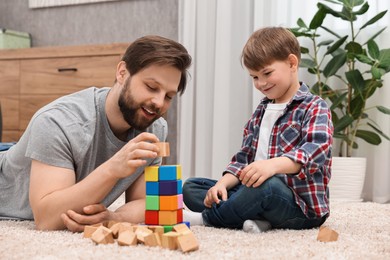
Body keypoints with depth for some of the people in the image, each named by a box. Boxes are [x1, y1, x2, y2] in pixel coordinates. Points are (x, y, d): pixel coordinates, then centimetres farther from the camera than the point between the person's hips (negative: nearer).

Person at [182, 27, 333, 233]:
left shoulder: (314, 108, -4)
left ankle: (205, 218, -15)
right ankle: (258, 218, -20)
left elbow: (317, 150, -22)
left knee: (267, 186, -40)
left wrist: (274, 165, -40)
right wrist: (222, 184, -5)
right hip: (256, 190, 8)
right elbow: (243, 158, 16)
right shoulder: (261, 112, 19)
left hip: (301, 205, -7)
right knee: (190, 187, 1)